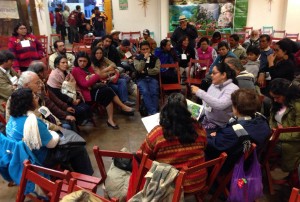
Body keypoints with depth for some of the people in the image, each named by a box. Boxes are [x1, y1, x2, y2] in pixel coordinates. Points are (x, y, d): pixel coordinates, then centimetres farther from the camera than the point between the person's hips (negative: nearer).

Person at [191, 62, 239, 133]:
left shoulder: (232, 89, -15)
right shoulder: (213, 85, 8)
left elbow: (220, 105, -32)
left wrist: (199, 92, -30)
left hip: (219, 125, -7)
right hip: (206, 119, 7)